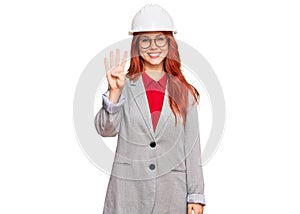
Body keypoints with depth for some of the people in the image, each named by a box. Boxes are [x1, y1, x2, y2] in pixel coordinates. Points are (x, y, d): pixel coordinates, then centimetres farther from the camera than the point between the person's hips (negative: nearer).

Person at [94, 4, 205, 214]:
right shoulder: (125, 86, 1)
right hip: (128, 189, -1)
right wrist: (115, 92, -20)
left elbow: (192, 147, 4)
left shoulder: (185, 93, 3)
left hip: (173, 191, 1)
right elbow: (106, 130, -7)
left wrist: (196, 195, 3)